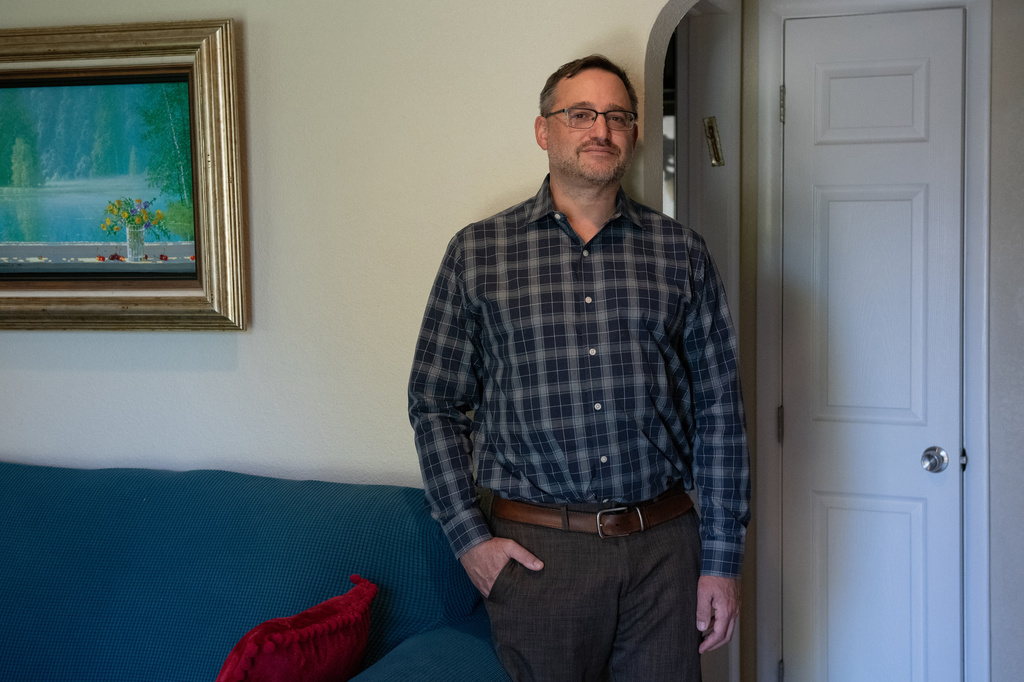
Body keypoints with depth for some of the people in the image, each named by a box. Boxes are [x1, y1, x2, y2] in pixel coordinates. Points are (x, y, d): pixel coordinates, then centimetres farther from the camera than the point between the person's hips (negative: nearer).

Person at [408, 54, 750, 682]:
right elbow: (435, 404, 4)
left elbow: (718, 410, 4)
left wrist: (722, 559, 1)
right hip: (533, 551, -1)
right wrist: (469, 538, -4)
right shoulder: (477, 252, 2)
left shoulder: (682, 254, 5)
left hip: (663, 544, 1)